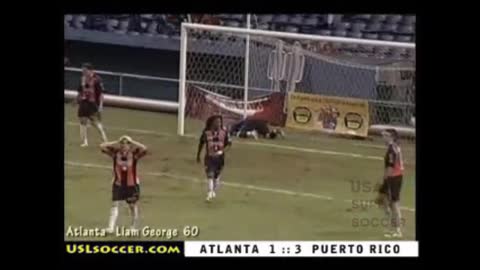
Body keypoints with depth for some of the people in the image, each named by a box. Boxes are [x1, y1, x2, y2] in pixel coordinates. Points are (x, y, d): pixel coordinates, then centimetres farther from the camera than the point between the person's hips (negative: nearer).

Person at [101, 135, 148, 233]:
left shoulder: (134, 155, -12)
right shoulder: (115, 154, -7)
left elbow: (144, 149, -29)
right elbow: (102, 146, -14)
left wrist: (132, 142, -22)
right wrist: (115, 142, -16)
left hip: (132, 184, -1)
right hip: (118, 184, 1)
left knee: (133, 205, 11)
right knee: (115, 204, -7)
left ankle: (134, 227, 27)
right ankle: (111, 227, -11)